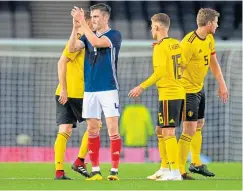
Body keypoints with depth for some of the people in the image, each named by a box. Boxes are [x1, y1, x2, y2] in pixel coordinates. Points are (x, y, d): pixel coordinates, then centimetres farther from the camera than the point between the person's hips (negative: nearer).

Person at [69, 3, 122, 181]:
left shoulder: (114, 35, -4)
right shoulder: (88, 36, 11)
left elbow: (96, 42, -22)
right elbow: (72, 48, -5)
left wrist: (82, 22, -21)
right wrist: (76, 25, -14)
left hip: (109, 89, -5)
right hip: (90, 90, 5)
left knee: (113, 129, -7)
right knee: (92, 130, 5)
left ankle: (114, 170, -4)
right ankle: (95, 171, 9)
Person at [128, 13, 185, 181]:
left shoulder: (160, 47, -12)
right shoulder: (176, 44, 12)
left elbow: (160, 72, -22)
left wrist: (142, 87, -19)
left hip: (168, 94, -9)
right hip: (179, 93, 9)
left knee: (168, 132, -9)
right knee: (160, 131, 16)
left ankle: (175, 172, -13)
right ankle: (166, 168, 18)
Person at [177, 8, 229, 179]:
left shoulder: (209, 39, 5)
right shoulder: (189, 43, -25)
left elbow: (213, 62, 17)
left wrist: (222, 84, 14)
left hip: (199, 88, 10)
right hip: (188, 90, -10)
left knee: (199, 126, 20)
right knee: (190, 130, -11)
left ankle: (196, 163, 35)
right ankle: (179, 170, -7)